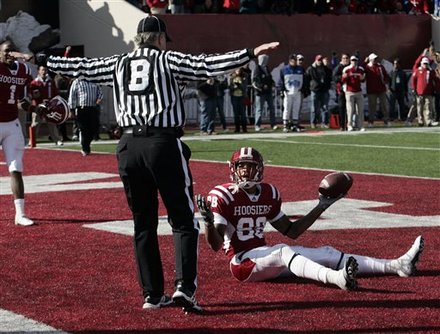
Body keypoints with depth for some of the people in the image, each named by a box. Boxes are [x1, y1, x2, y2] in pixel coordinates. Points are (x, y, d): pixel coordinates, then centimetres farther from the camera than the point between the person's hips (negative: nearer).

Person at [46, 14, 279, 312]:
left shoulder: (118, 64, 14)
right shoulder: (169, 60, 3)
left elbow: (81, 66, 25)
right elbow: (209, 65, -9)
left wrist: (46, 61, 40)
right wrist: (251, 53, -12)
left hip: (128, 147, 4)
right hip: (164, 144, -4)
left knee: (143, 224, 13)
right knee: (184, 221, 0)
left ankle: (152, 294, 14)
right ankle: (185, 287, -15)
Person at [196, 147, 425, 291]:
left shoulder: (268, 194, 12)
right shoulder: (223, 196, -8)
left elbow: (291, 231, 20)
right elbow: (215, 245, -15)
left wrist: (321, 207, 17)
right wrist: (208, 221, -35)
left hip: (265, 257, 7)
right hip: (243, 261, -7)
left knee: (326, 253, -5)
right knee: (284, 252, -36)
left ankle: (397, 265, -10)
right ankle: (337, 278, -66)